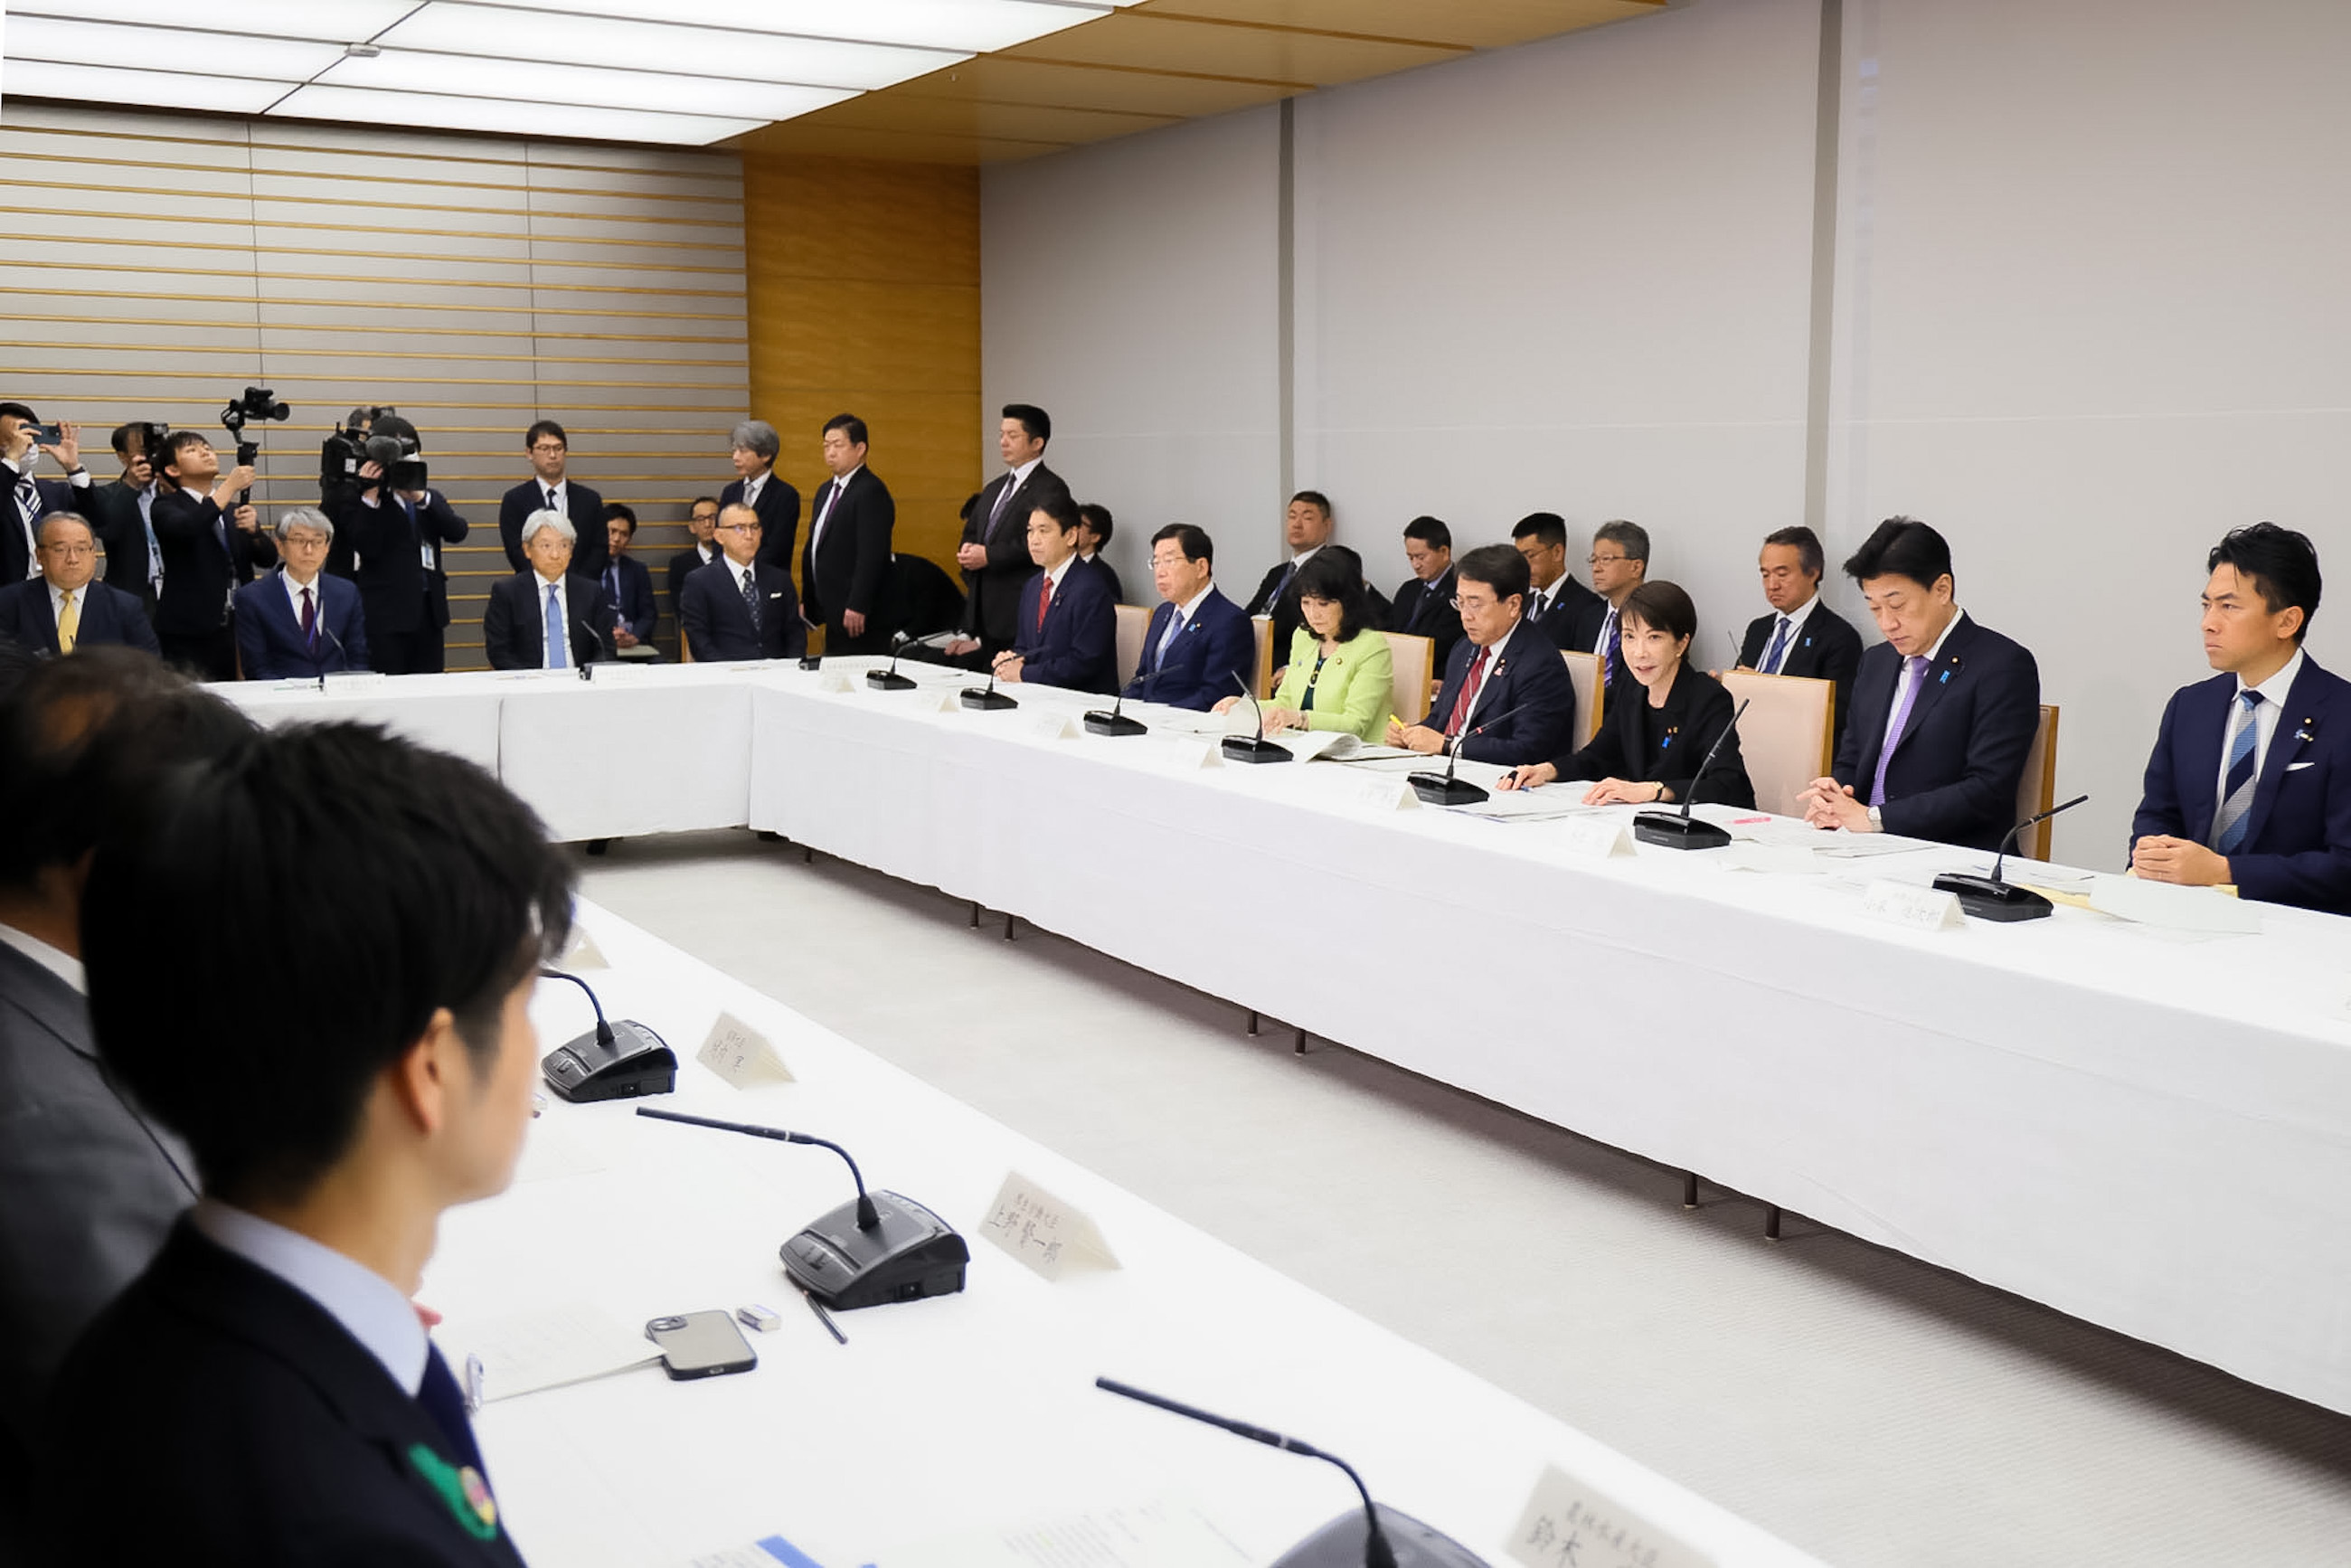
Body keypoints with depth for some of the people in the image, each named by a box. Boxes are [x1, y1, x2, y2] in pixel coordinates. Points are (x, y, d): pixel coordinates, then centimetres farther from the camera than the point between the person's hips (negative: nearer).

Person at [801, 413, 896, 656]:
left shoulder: (871, 492, -12)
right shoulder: (826, 491, 18)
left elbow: (872, 555, -19)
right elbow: (813, 549, 23)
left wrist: (857, 607, -23)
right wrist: (806, 600, 19)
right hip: (834, 615, 9)